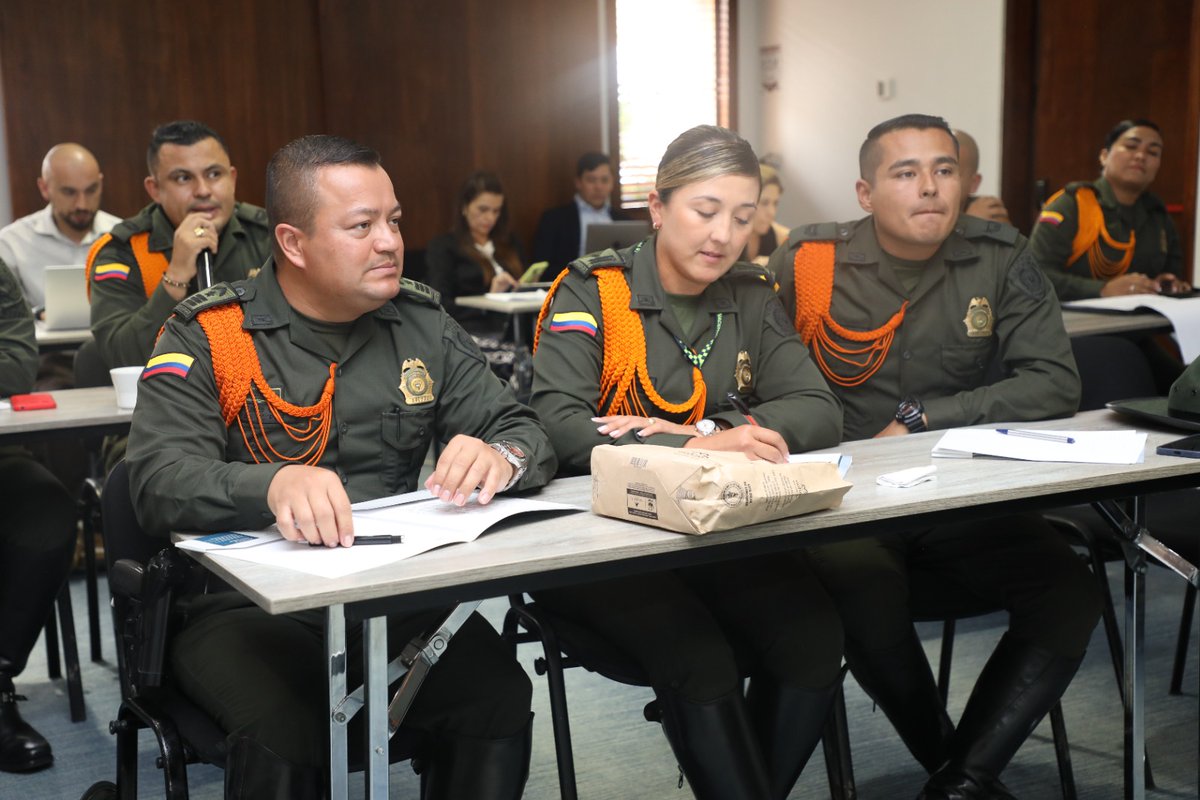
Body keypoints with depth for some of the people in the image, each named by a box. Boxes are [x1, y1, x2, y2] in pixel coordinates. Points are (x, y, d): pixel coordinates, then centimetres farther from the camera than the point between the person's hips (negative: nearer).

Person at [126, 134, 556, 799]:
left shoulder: (421, 324, 10)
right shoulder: (206, 334, -3)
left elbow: (525, 432, 7)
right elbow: (160, 480, -16)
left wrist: (502, 456, -19)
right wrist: (272, 485, -37)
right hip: (248, 601, -3)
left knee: (499, 700, -23)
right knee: (283, 732, -32)